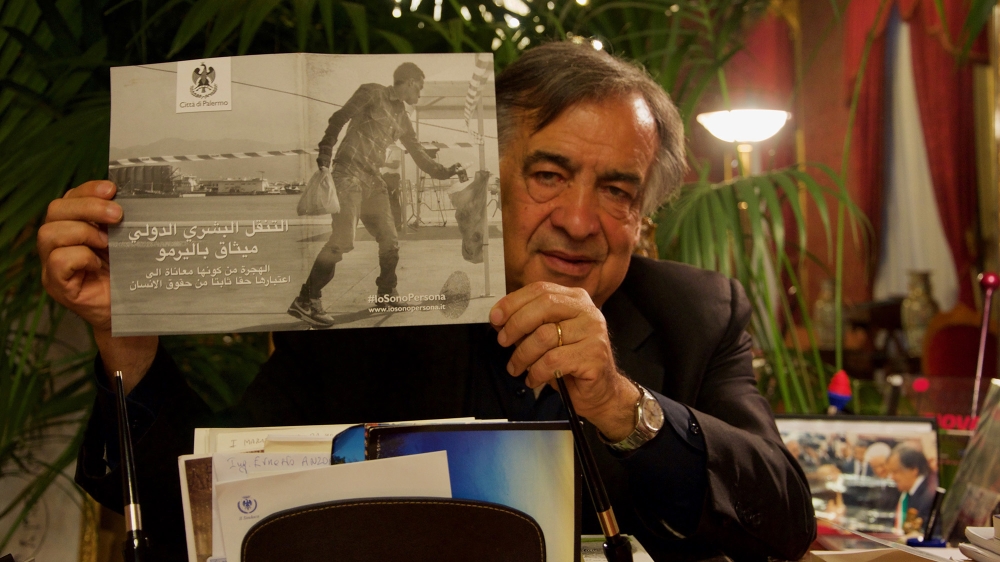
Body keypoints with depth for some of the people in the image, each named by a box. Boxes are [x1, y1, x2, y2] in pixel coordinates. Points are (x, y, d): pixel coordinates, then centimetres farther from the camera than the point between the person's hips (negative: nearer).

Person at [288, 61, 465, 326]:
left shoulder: (402, 118, 20)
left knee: (390, 240, 8)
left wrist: (442, 172, 25)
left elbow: (417, 152, 29)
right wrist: (324, 157, -18)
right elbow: (338, 119, -9)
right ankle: (306, 301, -16)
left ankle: (387, 294, 27)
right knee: (343, 239, -18)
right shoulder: (373, 93, -1)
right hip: (349, 173, -8)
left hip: (373, 179, 8)